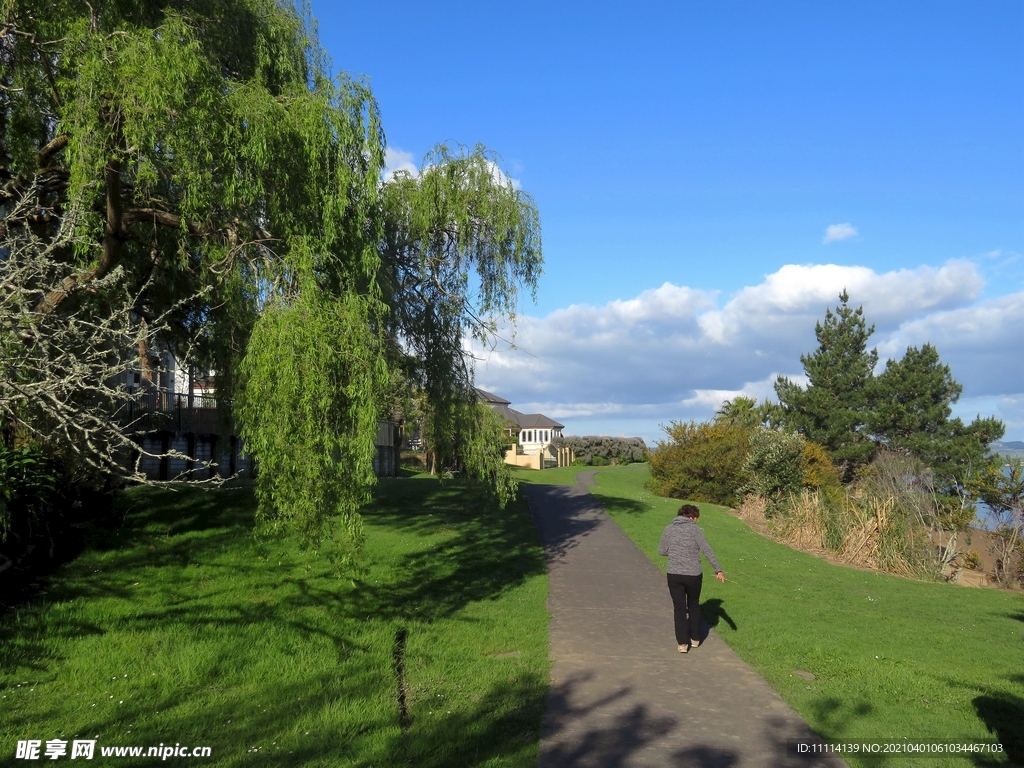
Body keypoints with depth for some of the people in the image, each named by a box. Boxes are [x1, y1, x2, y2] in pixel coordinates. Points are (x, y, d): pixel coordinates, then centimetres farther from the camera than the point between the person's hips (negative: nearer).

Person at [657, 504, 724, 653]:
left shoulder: (669, 529, 2)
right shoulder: (695, 530, -6)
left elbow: (661, 550, 5)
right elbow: (707, 551, -10)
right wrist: (718, 570, -8)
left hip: (674, 575, 1)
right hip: (694, 575, -1)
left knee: (679, 608, 9)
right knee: (694, 606, 19)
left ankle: (683, 643, 7)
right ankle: (695, 639, 29)